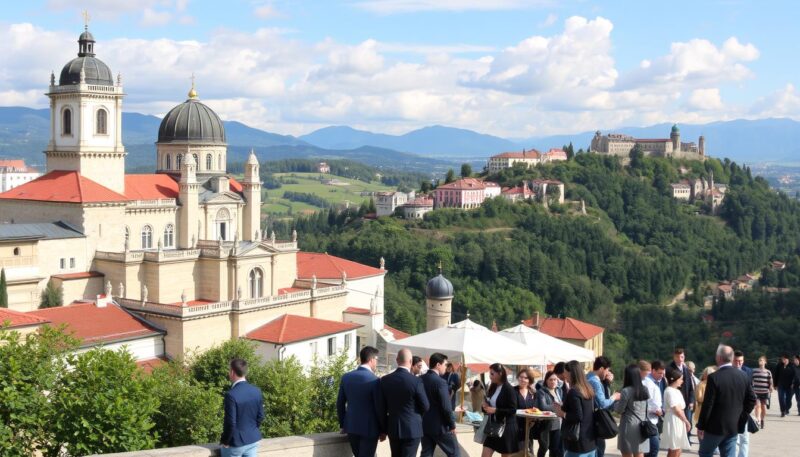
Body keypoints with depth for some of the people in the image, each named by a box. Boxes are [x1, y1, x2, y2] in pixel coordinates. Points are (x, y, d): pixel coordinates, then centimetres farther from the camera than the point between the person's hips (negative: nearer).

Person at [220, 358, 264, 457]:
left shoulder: (231, 395, -21)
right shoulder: (256, 391, -1)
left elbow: (230, 422, -20)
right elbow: (260, 416, 7)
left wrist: (225, 441, -6)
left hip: (235, 443, -6)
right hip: (253, 440, 6)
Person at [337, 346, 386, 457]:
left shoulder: (346, 377, 2)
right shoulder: (374, 380, -15)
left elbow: (340, 403, 8)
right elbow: (379, 407, -11)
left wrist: (342, 425, 18)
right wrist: (383, 430, 0)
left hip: (351, 427, 5)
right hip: (369, 428, -5)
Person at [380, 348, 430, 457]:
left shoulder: (385, 380, -2)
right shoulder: (416, 381, -15)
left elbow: (382, 408, 4)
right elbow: (425, 407, -7)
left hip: (393, 428, 4)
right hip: (412, 428, -4)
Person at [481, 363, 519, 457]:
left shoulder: (508, 389, -12)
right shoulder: (493, 388, 9)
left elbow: (513, 410, -16)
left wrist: (495, 410, -22)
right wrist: (486, 407, -5)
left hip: (505, 427, -7)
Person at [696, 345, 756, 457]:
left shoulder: (714, 377, -18)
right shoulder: (742, 375, -1)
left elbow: (707, 404, -16)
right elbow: (752, 399, 5)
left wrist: (701, 426, -8)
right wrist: (741, 417, 13)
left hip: (715, 426, -5)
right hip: (734, 426, 5)